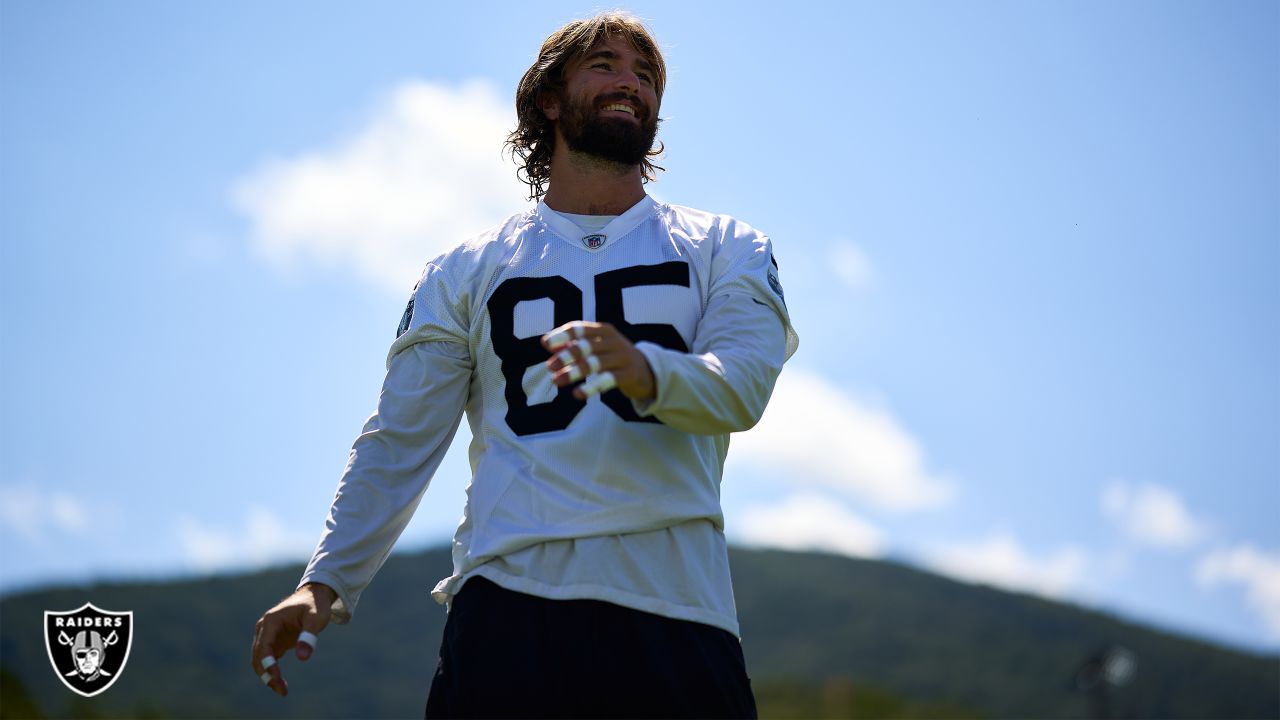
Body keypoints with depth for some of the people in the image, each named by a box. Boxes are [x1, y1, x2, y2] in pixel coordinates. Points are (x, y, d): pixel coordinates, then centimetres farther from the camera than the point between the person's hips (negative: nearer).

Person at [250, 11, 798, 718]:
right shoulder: (466, 272, 15)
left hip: (675, 613, 0)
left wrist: (641, 371, -28)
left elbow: (741, 387, -6)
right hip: (507, 607, 0)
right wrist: (328, 580, -5)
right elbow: (400, 441, 9)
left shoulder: (725, 250, 13)